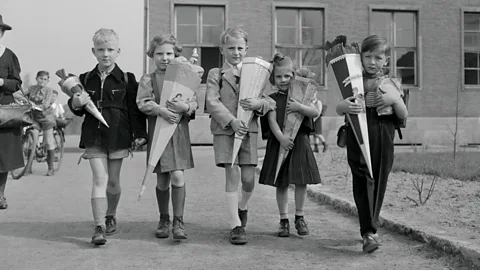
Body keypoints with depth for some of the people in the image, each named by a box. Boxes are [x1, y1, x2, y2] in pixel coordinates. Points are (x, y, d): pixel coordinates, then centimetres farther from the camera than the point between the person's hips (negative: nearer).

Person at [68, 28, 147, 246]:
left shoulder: (126, 79, 0)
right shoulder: (86, 79, 6)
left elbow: (135, 109, 0)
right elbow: (79, 111, 12)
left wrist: (139, 134, -4)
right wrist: (75, 104, -10)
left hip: (118, 136, -1)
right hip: (93, 136, 1)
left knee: (113, 181, 10)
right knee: (99, 179, -7)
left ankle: (111, 216, 34)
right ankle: (99, 227, -7)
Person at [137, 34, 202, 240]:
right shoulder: (148, 80, 5)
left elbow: (195, 101, 1)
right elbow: (142, 103, -9)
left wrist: (185, 107, -20)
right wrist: (160, 110, -25)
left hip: (179, 131, 0)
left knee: (177, 176, -11)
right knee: (162, 181, 8)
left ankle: (178, 222, 0)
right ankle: (164, 220, 27)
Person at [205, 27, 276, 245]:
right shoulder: (216, 74, 6)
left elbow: (271, 102, 8)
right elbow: (212, 102, -7)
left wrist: (258, 103, -16)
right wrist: (231, 120, -19)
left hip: (249, 130, 2)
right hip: (224, 130, -2)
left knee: (249, 179, 1)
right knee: (232, 176, -5)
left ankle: (242, 207, 34)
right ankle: (236, 226, 4)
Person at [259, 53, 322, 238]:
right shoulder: (272, 99, 3)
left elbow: (316, 112, -2)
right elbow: (272, 121, -9)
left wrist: (300, 107, -17)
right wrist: (281, 137, -23)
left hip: (300, 142, 1)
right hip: (279, 143, -1)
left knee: (301, 181, 4)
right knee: (281, 184, 4)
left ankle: (299, 217, 20)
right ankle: (284, 220, 15)